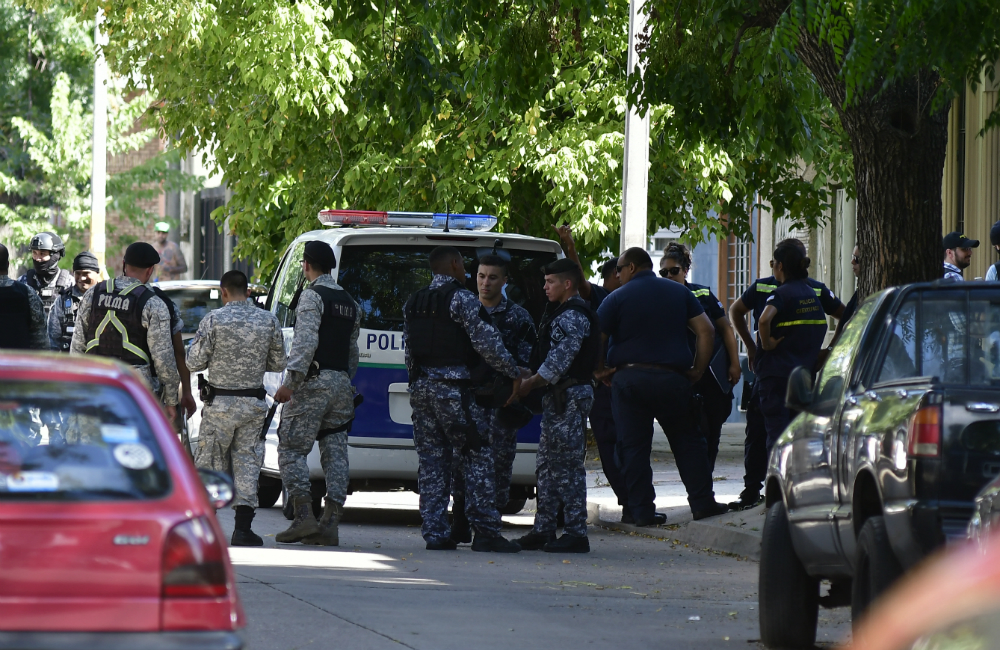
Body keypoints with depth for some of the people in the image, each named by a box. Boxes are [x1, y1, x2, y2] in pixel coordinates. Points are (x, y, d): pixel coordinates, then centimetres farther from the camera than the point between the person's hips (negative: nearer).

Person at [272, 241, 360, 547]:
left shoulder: (312, 296, -8)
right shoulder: (349, 302, 17)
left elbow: (306, 342, -19)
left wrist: (290, 381, -21)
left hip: (312, 383, -7)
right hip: (342, 384, 7)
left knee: (292, 449, -3)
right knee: (335, 453, 6)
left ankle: (304, 516, -15)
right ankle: (331, 524, 1)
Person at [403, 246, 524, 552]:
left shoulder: (413, 304, 15)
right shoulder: (461, 298, -7)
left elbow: (408, 350, 16)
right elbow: (486, 342, -13)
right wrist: (514, 374, -4)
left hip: (420, 386, 7)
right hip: (452, 386, -7)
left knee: (431, 459, 8)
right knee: (476, 458, -4)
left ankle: (435, 532, 3)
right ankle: (485, 530, -9)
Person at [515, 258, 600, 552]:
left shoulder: (574, 316, -13)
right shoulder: (560, 313, 20)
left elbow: (559, 360, -19)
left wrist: (531, 383, -14)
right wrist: (531, 380, 11)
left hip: (571, 396, -11)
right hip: (556, 396, 11)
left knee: (569, 465, -9)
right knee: (547, 465, 12)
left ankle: (576, 533, -8)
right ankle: (543, 529, 16)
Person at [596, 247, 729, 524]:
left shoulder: (617, 298, 0)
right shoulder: (679, 293, 10)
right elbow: (705, 329, 4)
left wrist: (600, 370, 7)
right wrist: (698, 369, 9)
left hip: (628, 379, -2)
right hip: (672, 379, 2)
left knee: (633, 446, 3)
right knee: (687, 441, 12)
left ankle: (642, 510, 1)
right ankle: (702, 503, 9)